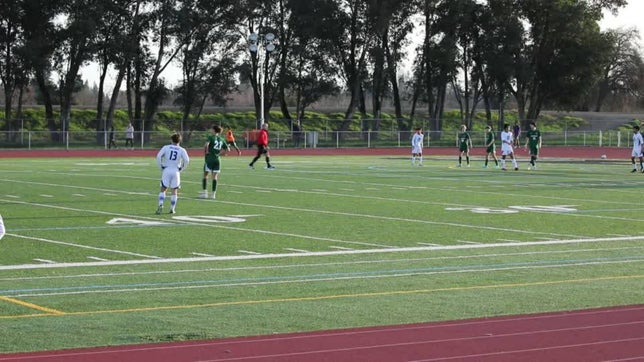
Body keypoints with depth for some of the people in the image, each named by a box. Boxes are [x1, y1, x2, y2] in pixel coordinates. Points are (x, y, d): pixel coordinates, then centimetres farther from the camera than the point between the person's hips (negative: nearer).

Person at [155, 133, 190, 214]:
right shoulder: (182, 150, 3)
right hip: (176, 171, 0)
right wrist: (182, 169, 4)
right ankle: (172, 209, 11)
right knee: (174, 191, 12)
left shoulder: (166, 147, 3)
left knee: (163, 190, 6)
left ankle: (160, 205, -14)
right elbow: (186, 160, -10)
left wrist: (160, 167, 2)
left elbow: (158, 156, -8)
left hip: (166, 170, 0)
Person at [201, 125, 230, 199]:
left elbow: (206, 144, -24)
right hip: (217, 160, 4)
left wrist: (206, 151, -8)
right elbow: (228, 149, 12)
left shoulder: (211, 137, -6)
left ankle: (204, 192, -1)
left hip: (209, 159, -4)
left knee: (205, 175, 5)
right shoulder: (221, 139, 10)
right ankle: (213, 194, 5)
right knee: (214, 177, 6)